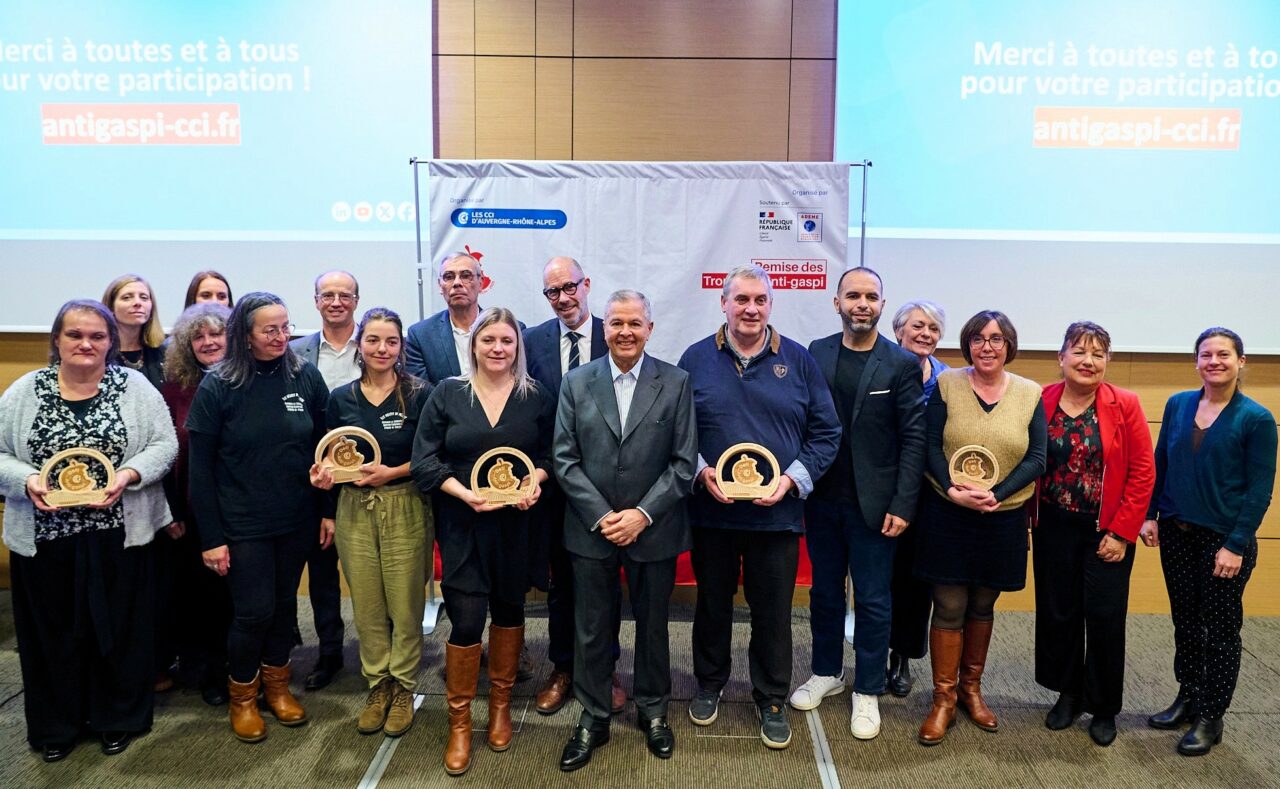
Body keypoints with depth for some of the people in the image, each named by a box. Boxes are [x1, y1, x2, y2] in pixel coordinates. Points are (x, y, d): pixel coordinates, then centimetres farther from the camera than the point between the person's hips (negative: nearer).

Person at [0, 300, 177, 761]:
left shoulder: (135, 387, 0)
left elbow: (164, 444, -2)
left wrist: (129, 474, -18)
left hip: (119, 535, -1)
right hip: (45, 538, 1)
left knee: (119, 627, 9)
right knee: (53, 630, 12)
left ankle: (119, 717, 27)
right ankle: (56, 723, 30)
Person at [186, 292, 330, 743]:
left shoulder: (306, 377, -3)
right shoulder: (217, 387, -9)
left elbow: (324, 447, 4)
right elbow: (200, 466, -7)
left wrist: (328, 511, -2)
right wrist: (211, 537, -8)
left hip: (297, 520, 3)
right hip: (243, 524, -3)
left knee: (285, 604, 14)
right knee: (254, 611, 3)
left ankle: (277, 684, 35)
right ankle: (241, 696, 26)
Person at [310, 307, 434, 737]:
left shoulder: (419, 394, -6)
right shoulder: (341, 398, 5)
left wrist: (393, 472, -16)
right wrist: (325, 494, 1)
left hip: (405, 508, -3)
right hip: (354, 510, 3)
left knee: (405, 605, 3)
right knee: (366, 606, 10)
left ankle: (403, 689, 21)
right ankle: (377, 685, 27)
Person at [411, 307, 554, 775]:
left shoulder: (536, 397, 2)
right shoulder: (447, 394, -2)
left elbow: (551, 453, 7)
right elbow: (424, 459, -4)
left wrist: (536, 478, -14)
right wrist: (465, 493, -17)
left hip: (517, 522, 2)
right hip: (462, 525, -2)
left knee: (509, 608, 13)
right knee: (466, 619, -4)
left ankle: (501, 704, 33)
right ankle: (459, 722, 14)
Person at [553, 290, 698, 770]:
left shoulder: (676, 383, -3)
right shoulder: (577, 383, 1)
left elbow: (684, 461, -5)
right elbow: (564, 459, -2)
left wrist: (643, 513, -13)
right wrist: (602, 516, -11)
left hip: (653, 529, 0)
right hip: (591, 529, 1)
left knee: (652, 626, 15)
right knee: (591, 630, 10)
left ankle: (653, 712, 35)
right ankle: (593, 719, 28)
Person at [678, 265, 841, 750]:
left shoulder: (799, 361, 0)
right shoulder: (696, 359, 0)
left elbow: (825, 433, 1)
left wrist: (792, 479, -11)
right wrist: (701, 471, -13)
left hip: (777, 512, 0)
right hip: (712, 510, 1)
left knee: (773, 612, 9)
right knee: (712, 603, 16)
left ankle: (771, 701, 28)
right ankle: (709, 684, 37)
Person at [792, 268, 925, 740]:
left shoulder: (902, 364, -5)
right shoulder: (815, 354, 2)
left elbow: (913, 439, -7)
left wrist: (903, 505, -12)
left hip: (874, 503, -2)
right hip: (822, 498, 3)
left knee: (873, 602, 7)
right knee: (824, 592, 16)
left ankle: (867, 692, 23)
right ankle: (826, 672, 34)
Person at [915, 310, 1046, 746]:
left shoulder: (1030, 394, 1)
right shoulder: (946, 385, -2)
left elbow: (1037, 458, -4)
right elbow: (929, 447, -5)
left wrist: (995, 495, -17)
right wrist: (953, 490, -20)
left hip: (1003, 519, 2)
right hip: (947, 515, -2)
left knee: (982, 607, 15)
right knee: (949, 608, 1)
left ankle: (971, 689, 31)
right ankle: (943, 699, 14)